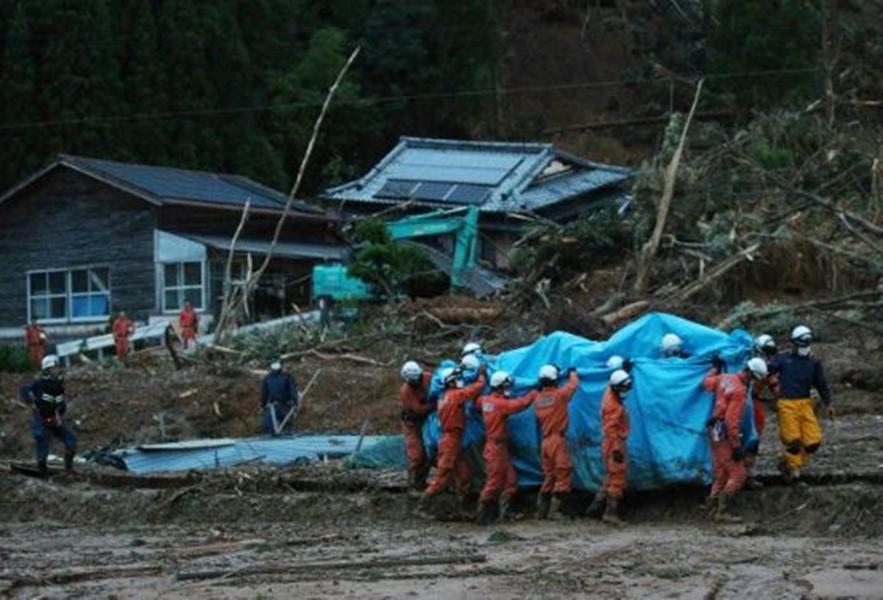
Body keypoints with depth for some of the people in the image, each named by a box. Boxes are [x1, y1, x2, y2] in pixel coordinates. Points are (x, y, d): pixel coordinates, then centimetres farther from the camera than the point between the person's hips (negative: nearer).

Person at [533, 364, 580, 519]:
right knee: (562, 477, -4)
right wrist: (572, 373, 26)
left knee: (549, 477, 15)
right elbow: (573, 384, 6)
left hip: (545, 441, 6)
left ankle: (541, 511, 15)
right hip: (557, 440, -6)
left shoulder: (538, 398, 4)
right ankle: (554, 510, -11)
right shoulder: (559, 395, -9)